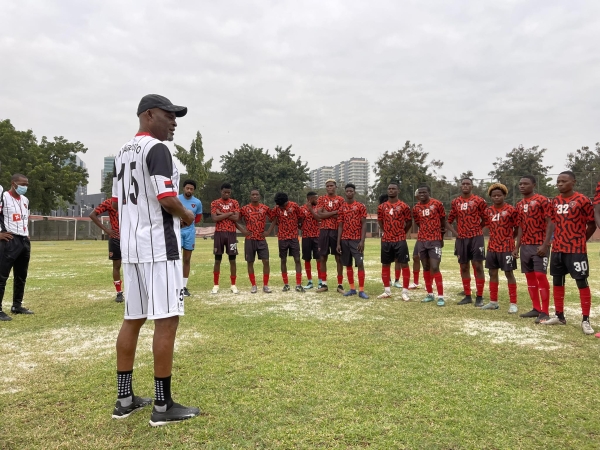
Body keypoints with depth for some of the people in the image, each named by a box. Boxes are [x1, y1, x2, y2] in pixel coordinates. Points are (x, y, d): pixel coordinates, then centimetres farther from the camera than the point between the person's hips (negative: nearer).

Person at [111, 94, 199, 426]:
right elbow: (167, 198, -21)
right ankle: (163, 406, 3)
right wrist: (186, 215, -3)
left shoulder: (122, 153, 17)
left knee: (132, 319, 14)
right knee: (166, 320, -4)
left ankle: (124, 399, 23)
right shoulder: (156, 148, -11)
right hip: (158, 246, -9)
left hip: (131, 246, 9)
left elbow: (117, 201, 20)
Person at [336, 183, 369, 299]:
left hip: (357, 240, -4)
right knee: (348, 264, 8)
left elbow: (364, 224, -4)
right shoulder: (341, 208, 9)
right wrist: (338, 243, 1)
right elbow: (340, 226, 8)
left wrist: (362, 241, -13)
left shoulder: (361, 206, 0)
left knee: (360, 263, -8)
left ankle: (361, 290, -5)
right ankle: (352, 288, 17)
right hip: (344, 240, 4)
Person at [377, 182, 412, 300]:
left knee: (404, 264, -4)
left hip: (400, 240, -3)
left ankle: (405, 292, 3)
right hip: (386, 240, 3)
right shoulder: (382, 207, 6)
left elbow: (409, 222, 4)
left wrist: (401, 232, 8)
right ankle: (387, 291, 19)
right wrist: (387, 232, 13)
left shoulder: (403, 206, -3)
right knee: (385, 265, 8)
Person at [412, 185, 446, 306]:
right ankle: (430, 294, 21)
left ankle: (441, 296, -6)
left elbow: (443, 220, 6)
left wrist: (441, 236, 14)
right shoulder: (416, 208, 5)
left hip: (435, 241, -4)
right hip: (421, 241, 4)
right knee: (426, 268, 10)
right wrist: (427, 231, 11)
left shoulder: (437, 204, -6)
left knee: (435, 268, -12)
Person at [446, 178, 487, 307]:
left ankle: (479, 297, 3)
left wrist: (477, 229, 0)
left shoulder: (479, 201, -1)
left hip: (476, 238, -4)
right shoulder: (455, 202, 9)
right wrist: (455, 233, 3)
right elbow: (449, 221, 14)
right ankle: (467, 296, 17)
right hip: (461, 239, 4)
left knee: (478, 266, -4)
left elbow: (486, 219, 4)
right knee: (464, 267, 7)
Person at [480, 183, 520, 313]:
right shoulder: (488, 211, 5)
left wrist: (509, 239, 5)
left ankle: (513, 303, 7)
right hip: (492, 247, 5)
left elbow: (517, 228, -1)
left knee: (509, 274, -1)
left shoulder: (511, 210, -8)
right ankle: (493, 302, 22)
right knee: (492, 273, 11)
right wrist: (496, 238, 9)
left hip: (507, 248, -5)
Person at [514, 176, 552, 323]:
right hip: (525, 246, 7)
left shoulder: (542, 200, -8)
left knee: (540, 276, -8)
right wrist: (517, 247, 13)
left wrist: (545, 244, -19)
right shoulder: (520, 205, 14)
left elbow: (550, 223, -12)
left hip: (539, 245, -7)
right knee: (529, 276, 9)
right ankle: (536, 308, 18)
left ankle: (545, 312, -2)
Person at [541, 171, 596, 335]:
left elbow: (592, 225, -3)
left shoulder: (583, 200, -9)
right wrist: (547, 242, 10)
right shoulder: (555, 202, 8)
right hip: (557, 249, 6)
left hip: (576, 250, -6)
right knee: (557, 281, 12)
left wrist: (580, 241, 2)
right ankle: (559, 316, 25)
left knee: (582, 282, -1)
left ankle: (585, 320, 9)